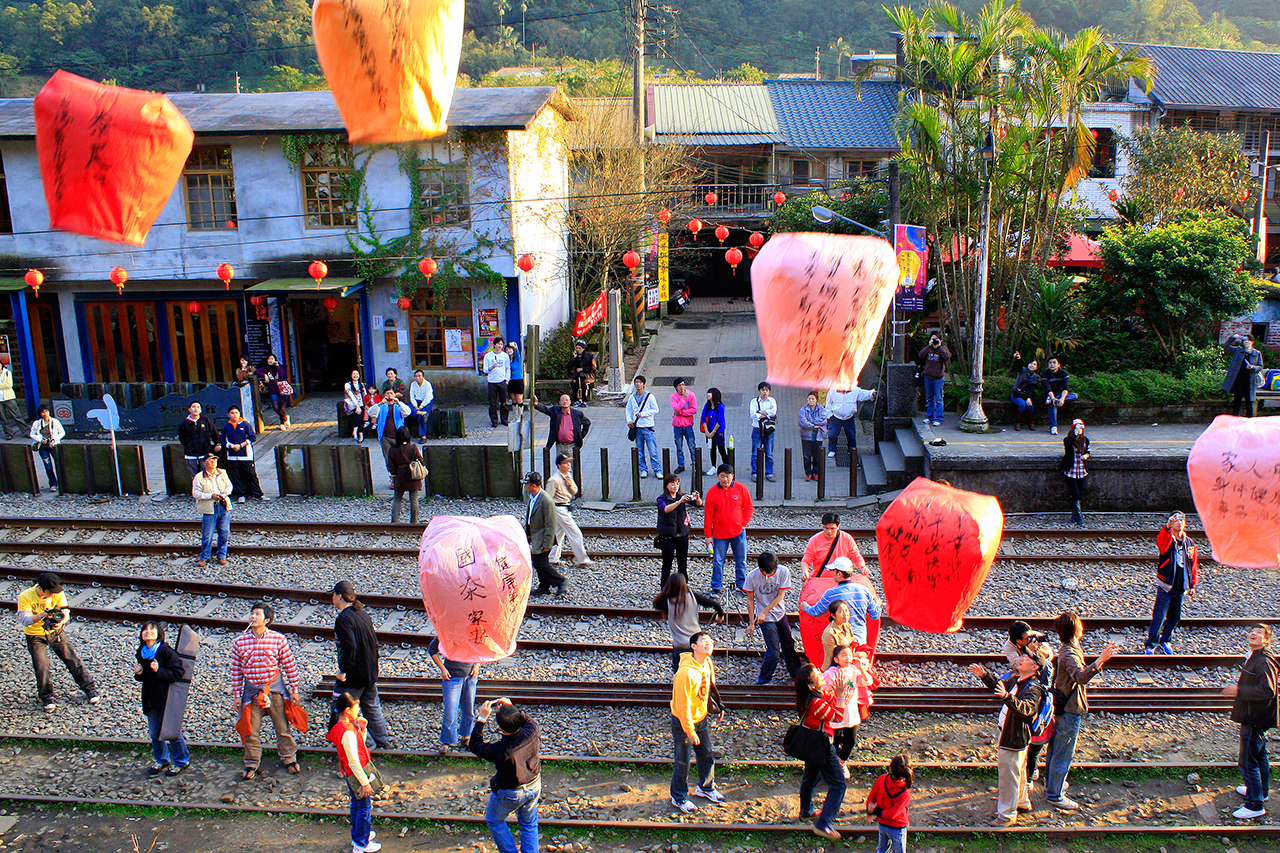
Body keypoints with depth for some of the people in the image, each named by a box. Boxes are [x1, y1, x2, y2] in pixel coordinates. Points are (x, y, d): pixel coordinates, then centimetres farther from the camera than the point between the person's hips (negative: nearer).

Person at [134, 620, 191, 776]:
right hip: (150, 698, 7)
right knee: (154, 733, 16)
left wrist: (159, 671, -30)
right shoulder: (140, 653, 4)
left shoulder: (166, 651, -17)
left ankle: (181, 761, 22)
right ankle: (162, 760, 36)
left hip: (167, 697, -7)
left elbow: (178, 673, -19)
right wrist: (139, 674, -6)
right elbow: (143, 677, 16)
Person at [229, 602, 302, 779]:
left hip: (275, 688, -1)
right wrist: (236, 695, 3)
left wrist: (294, 690, -1)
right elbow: (236, 670, 3)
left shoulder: (278, 639, -8)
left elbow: (290, 665, -2)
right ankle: (251, 763, 25)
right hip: (251, 690, 1)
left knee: (283, 726, 9)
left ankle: (289, 758, 28)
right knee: (251, 730, 8)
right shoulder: (239, 642, -4)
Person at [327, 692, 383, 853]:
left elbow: (358, 745, 12)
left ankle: (357, 836, 41)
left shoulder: (340, 726, 0)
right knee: (365, 808, 5)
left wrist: (362, 729, -4)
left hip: (349, 773, 10)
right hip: (356, 773, -10)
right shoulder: (347, 732, -30)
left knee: (356, 804, 25)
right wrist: (364, 783, -21)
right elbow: (353, 761, -27)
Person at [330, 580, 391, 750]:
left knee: (340, 711, 3)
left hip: (352, 675, -9)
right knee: (372, 707, 21)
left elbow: (350, 646, -30)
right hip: (370, 672, 9)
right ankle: (383, 741, 29)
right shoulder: (363, 614, 8)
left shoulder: (344, 618, -19)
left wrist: (343, 670, -23)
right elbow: (374, 641, 13)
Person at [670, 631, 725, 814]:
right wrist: (690, 732, -19)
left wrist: (720, 706, 15)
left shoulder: (708, 663, -7)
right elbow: (683, 706, -26)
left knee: (707, 756, 21)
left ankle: (705, 788, 46)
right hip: (683, 722, -8)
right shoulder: (686, 673, -32)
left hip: (702, 717, 8)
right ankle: (679, 798, 31)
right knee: (683, 763, 9)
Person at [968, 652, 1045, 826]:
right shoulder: (1016, 680, 4)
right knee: (1018, 771, 26)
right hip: (1008, 733, 10)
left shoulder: (1033, 689, -23)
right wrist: (984, 675, 7)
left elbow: (1026, 709, -40)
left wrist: (1007, 697, -54)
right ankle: (1022, 802, 44)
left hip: (1015, 738, -10)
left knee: (1008, 775, -3)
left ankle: (1007, 815, 6)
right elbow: (999, 685, 22)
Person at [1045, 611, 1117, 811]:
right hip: (1070, 711, -10)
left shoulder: (1066, 649, 4)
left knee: (1056, 748, 23)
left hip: (1061, 707, 10)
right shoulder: (1070, 655, -28)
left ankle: (1051, 783, 40)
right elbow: (1081, 677, -49)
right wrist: (1100, 660, -59)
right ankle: (1055, 794, 11)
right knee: (1064, 754, 1)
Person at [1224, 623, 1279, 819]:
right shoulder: (1254, 656, 9)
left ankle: (1255, 805, 4)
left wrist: (1238, 691, -27)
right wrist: (1238, 691, 14)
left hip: (1256, 719, -11)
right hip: (1254, 716, 11)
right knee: (1259, 755, 26)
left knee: (1248, 762, -5)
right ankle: (1260, 791, 43)